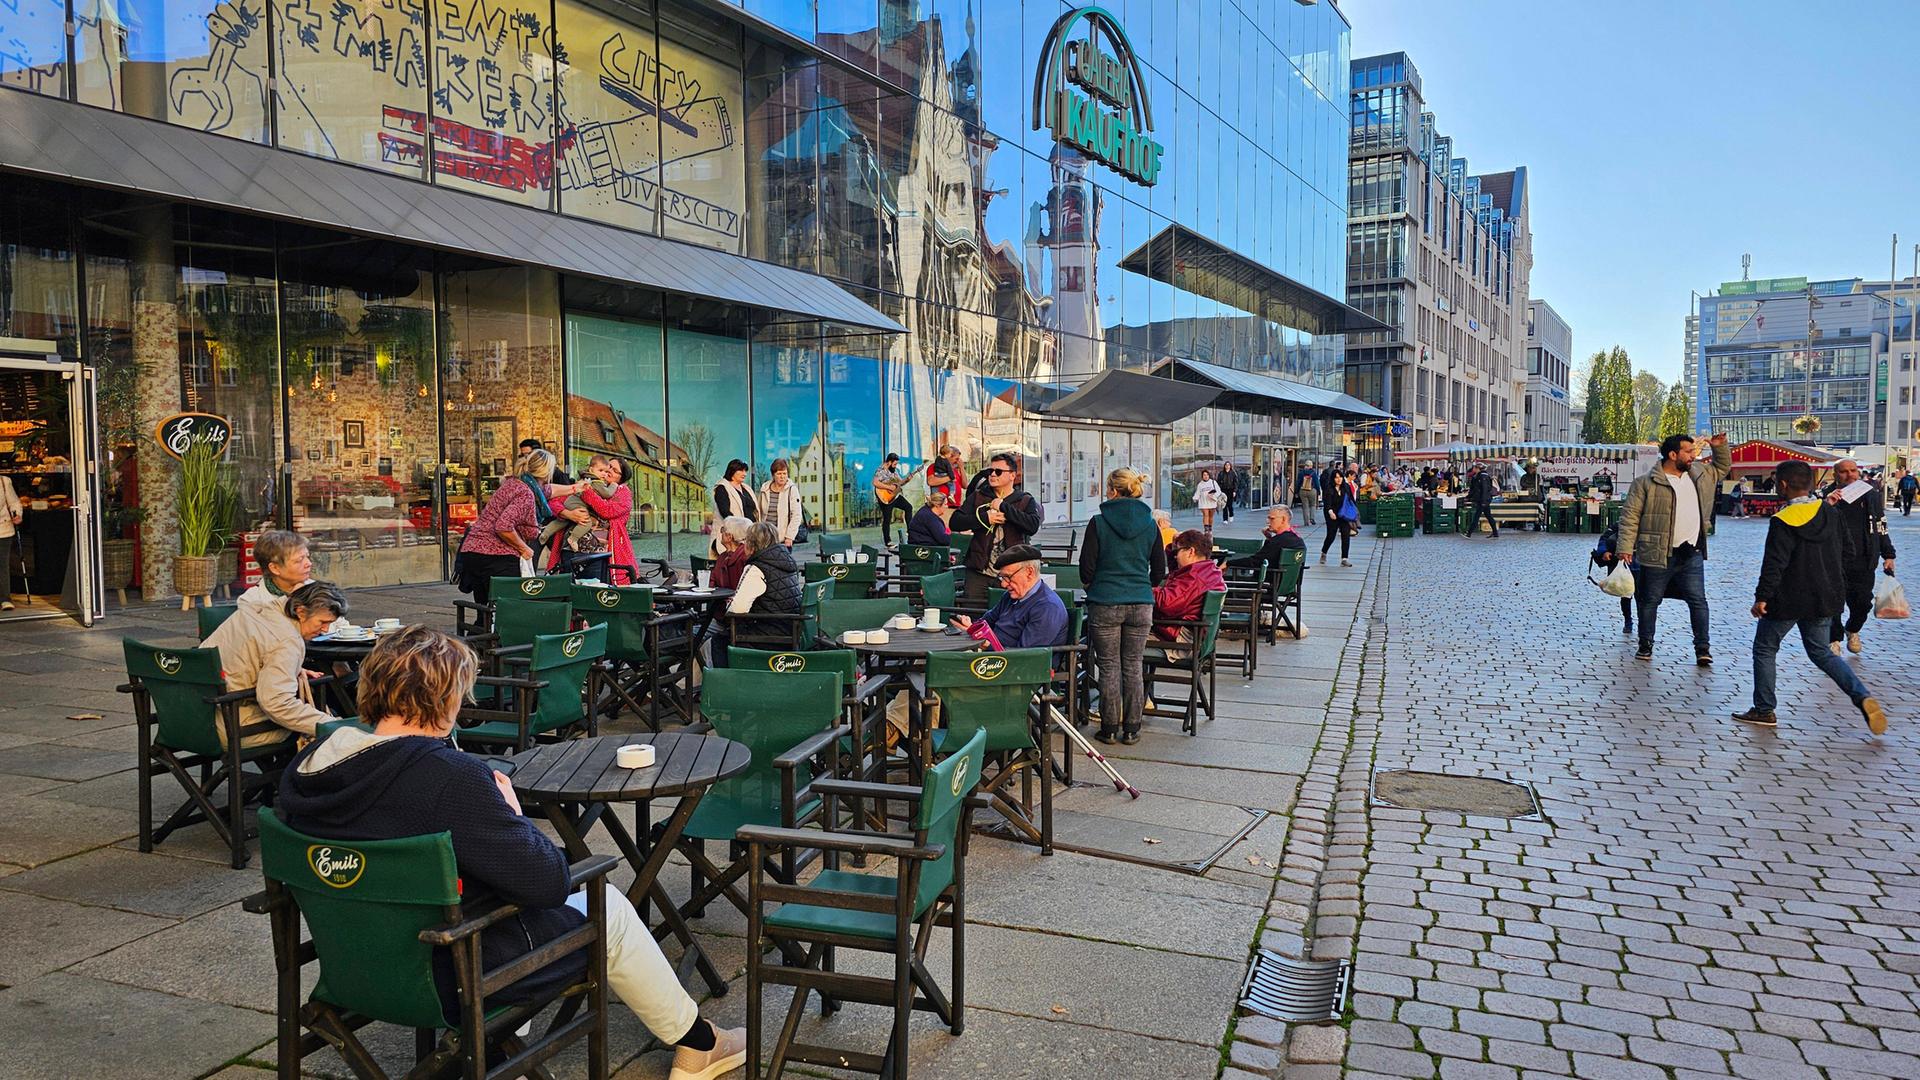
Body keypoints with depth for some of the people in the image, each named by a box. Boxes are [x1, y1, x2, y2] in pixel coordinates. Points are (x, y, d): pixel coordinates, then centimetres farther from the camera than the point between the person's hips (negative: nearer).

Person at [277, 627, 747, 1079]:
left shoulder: (303, 766, -7)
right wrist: (512, 814, -8)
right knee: (607, 905, 14)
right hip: (450, 976, -7)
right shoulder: (448, 775, -30)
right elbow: (549, 881, -25)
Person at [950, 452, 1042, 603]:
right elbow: (954, 522, 1)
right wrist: (985, 518, -10)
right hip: (978, 574, 2)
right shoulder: (977, 497, 11)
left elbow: (1033, 525, -15)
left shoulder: (1026, 501, 5)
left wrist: (1004, 507, -12)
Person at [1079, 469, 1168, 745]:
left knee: (1109, 666, 5)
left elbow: (1087, 567, -4)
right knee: (1133, 665, 10)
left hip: (1105, 603, -3)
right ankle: (1131, 729, 14)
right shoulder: (1150, 524, 3)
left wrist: (1091, 585, 16)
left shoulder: (1099, 522, -7)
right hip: (1141, 604, 3)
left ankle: (1109, 728, 10)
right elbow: (1159, 570, 9)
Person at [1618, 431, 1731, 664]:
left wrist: (1720, 447, 15)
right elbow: (1630, 516, -6)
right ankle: (1645, 645, 19)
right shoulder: (1645, 483, -5)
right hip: (1658, 555, -4)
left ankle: (1702, 649, 7)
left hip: (1691, 554, 4)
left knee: (1698, 601, 1)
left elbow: (1722, 468, 33)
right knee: (1649, 601, 6)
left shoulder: (1699, 474, 13)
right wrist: (1626, 547, -13)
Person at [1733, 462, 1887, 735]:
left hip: (1788, 600, -7)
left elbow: (1774, 564, -20)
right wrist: (1835, 586, 24)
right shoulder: (1831, 513, 4)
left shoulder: (1783, 521, -18)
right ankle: (1863, 697, 0)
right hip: (1826, 598, 7)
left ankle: (1764, 710, 12)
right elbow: (1845, 552, 13)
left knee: (1765, 649, 9)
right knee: (1821, 652, 19)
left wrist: (1762, 597, -14)